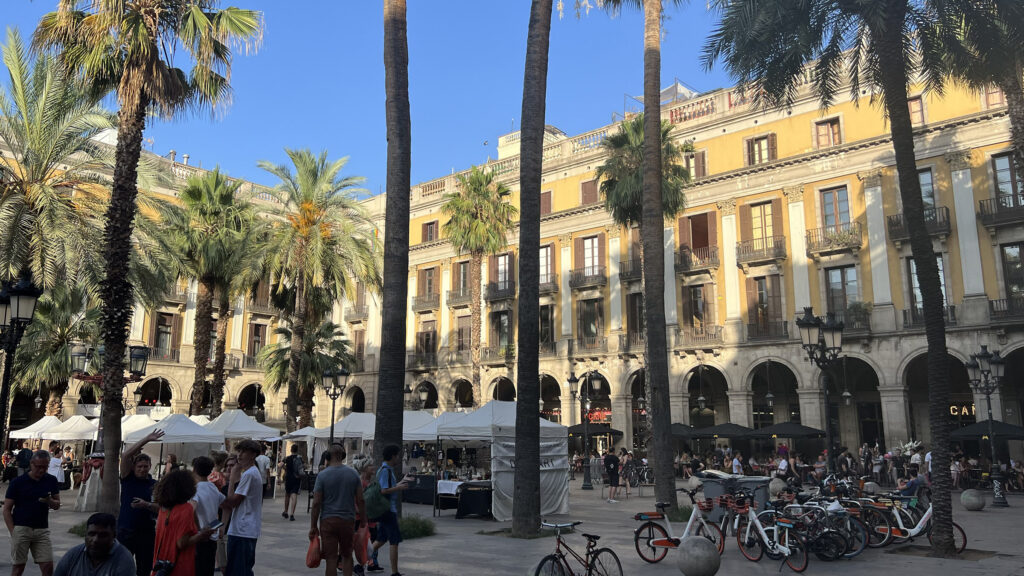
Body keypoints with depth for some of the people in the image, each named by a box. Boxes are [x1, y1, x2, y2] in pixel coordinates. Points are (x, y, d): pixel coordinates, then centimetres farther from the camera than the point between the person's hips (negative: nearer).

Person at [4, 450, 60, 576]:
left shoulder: (51, 481, 5)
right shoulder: (17, 482, -4)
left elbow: (57, 505, 10)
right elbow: (7, 509, -1)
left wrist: (50, 501, -14)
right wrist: (13, 532, -10)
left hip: (42, 530, 3)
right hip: (21, 528, -2)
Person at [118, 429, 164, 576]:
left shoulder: (154, 485, 4)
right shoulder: (128, 479, 3)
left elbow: (161, 508, 0)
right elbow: (125, 455, -10)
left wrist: (147, 505, -19)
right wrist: (147, 439, -13)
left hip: (146, 532, 1)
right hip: (125, 530, -1)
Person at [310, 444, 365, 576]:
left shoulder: (322, 475, -6)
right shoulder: (354, 474, 1)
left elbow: (316, 503, -7)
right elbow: (360, 500, 2)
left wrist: (313, 526, 0)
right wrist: (363, 521, 10)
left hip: (328, 520, -2)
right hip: (348, 520, 2)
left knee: (331, 559, 2)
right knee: (347, 556, 16)